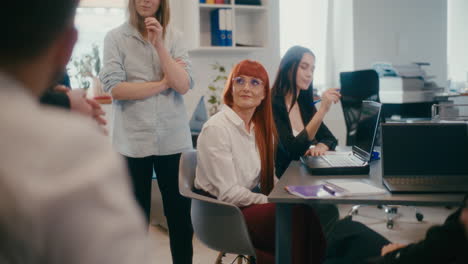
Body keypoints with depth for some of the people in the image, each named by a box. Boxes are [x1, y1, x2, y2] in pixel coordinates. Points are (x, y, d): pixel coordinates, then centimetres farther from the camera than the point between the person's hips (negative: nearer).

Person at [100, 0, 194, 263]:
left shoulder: (174, 37, 4)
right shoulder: (115, 37, -1)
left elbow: (183, 85, -7)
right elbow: (115, 88, -11)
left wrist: (159, 44, -14)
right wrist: (163, 83, -7)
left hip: (173, 139, 2)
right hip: (133, 140, -1)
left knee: (180, 215, 10)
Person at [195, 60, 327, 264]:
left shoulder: (260, 127, 10)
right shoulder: (216, 129, -15)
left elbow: (269, 177, 12)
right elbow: (228, 193, -19)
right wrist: (273, 201, -18)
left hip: (251, 202, 7)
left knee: (313, 211, -17)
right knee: (297, 216, -25)